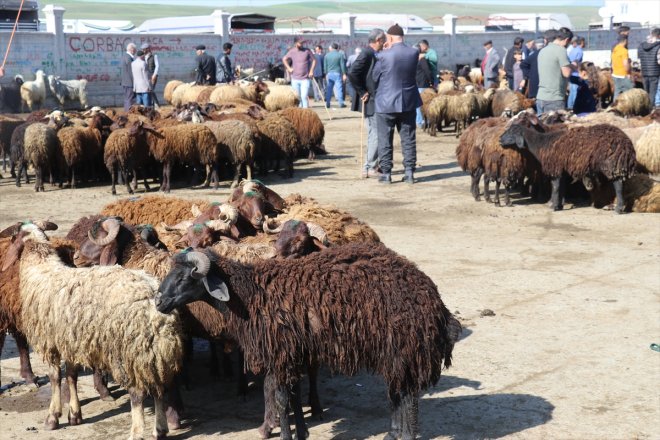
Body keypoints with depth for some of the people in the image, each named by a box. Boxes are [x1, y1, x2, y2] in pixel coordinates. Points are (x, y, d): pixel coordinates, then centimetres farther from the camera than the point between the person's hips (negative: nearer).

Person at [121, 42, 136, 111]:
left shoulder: (124, 56, 13)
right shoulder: (129, 58, -18)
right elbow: (131, 71, -19)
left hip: (125, 82, 10)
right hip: (130, 82, -10)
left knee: (127, 99, 14)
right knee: (130, 99, -8)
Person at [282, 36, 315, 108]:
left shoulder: (307, 51, -2)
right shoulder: (292, 52, 1)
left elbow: (314, 60, 9)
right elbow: (284, 59, 18)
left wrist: (311, 71, 1)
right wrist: (288, 68, 8)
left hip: (305, 79, -2)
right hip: (295, 79, 2)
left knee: (304, 96, -13)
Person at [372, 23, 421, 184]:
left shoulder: (383, 56, -16)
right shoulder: (414, 53, -5)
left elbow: (374, 77, -5)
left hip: (386, 103, -3)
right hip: (408, 102, 3)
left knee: (385, 140, 7)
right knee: (408, 139, 10)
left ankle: (386, 173, 9)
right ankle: (409, 172, 12)